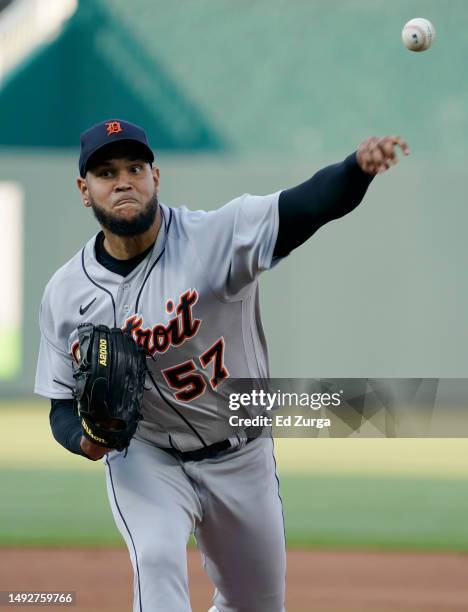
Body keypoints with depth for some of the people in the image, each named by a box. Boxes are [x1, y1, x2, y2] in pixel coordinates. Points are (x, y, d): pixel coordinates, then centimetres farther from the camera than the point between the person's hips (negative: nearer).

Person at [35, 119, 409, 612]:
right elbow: (64, 403, -2)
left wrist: (359, 165, -59)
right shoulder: (65, 294, -11)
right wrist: (84, 438, -26)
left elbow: (308, 206, -37)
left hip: (241, 459, 0)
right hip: (143, 457, 0)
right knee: (157, 558, -29)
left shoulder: (216, 236, -21)